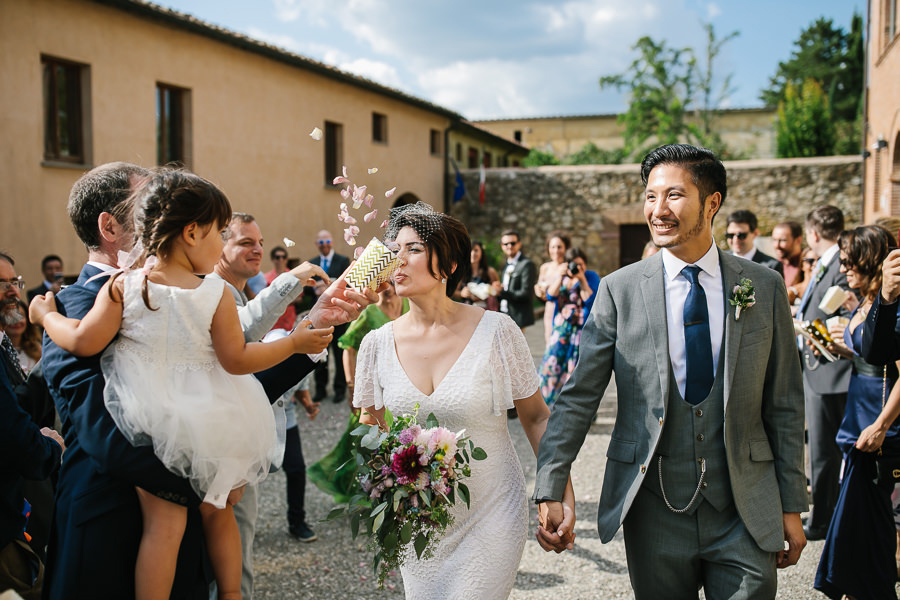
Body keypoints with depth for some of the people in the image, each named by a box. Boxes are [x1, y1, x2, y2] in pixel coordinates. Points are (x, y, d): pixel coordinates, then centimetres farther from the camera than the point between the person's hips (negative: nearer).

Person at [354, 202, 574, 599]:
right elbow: (370, 428, 9)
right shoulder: (378, 343, -5)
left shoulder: (496, 331, -13)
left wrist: (563, 496, -11)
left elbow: (536, 418, -5)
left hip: (489, 517, -3)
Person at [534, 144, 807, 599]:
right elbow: (578, 397, -4)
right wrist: (550, 492, -12)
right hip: (654, 510, 0)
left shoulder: (764, 288, 1)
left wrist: (792, 507, 5)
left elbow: (784, 406, 5)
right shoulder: (619, 291, -3)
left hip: (744, 512, 1)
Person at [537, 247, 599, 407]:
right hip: (561, 328, 4)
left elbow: (590, 300, -14)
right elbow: (551, 295, -5)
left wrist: (582, 279, -19)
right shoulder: (562, 276, 11)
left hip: (582, 329, -4)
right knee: (552, 363, -2)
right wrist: (560, 277, -17)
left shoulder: (592, 277, -1)